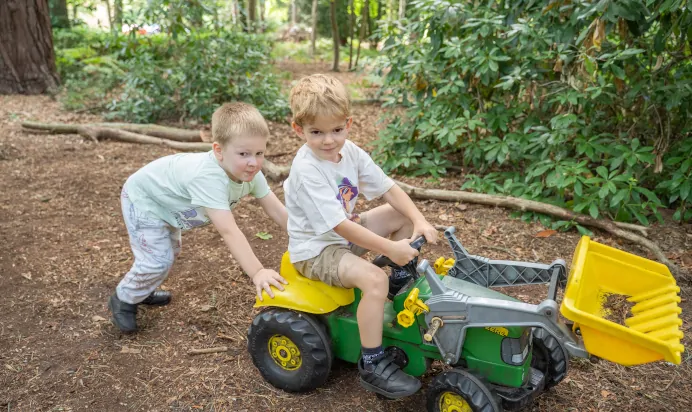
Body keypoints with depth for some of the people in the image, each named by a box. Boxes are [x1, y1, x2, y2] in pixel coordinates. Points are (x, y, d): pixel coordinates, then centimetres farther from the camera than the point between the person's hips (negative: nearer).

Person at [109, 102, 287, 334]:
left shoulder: (250, 173, -21)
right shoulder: (209, 178, -46)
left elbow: (277, 210, -16)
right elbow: (229, 231, -51)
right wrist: (257, 273, -54)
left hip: (165, 198, 9)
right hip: (142, 199, -8)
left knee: (169, 252, 24)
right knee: (158, 260, -13)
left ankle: (143, 291, 49)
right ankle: (123, 300, 15)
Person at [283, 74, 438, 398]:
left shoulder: (350, 151, -5)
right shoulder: (307, 171, -28)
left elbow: (389, 189, -5)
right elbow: (340, 226, -32)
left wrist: (420, 221, -20)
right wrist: (390, 248, -32)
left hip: (347, 233, 8)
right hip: (315, 249, -8)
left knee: (402, 216, 2)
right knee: (374, 279, -30)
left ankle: (402, 281, 19)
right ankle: (372, 365, -14)